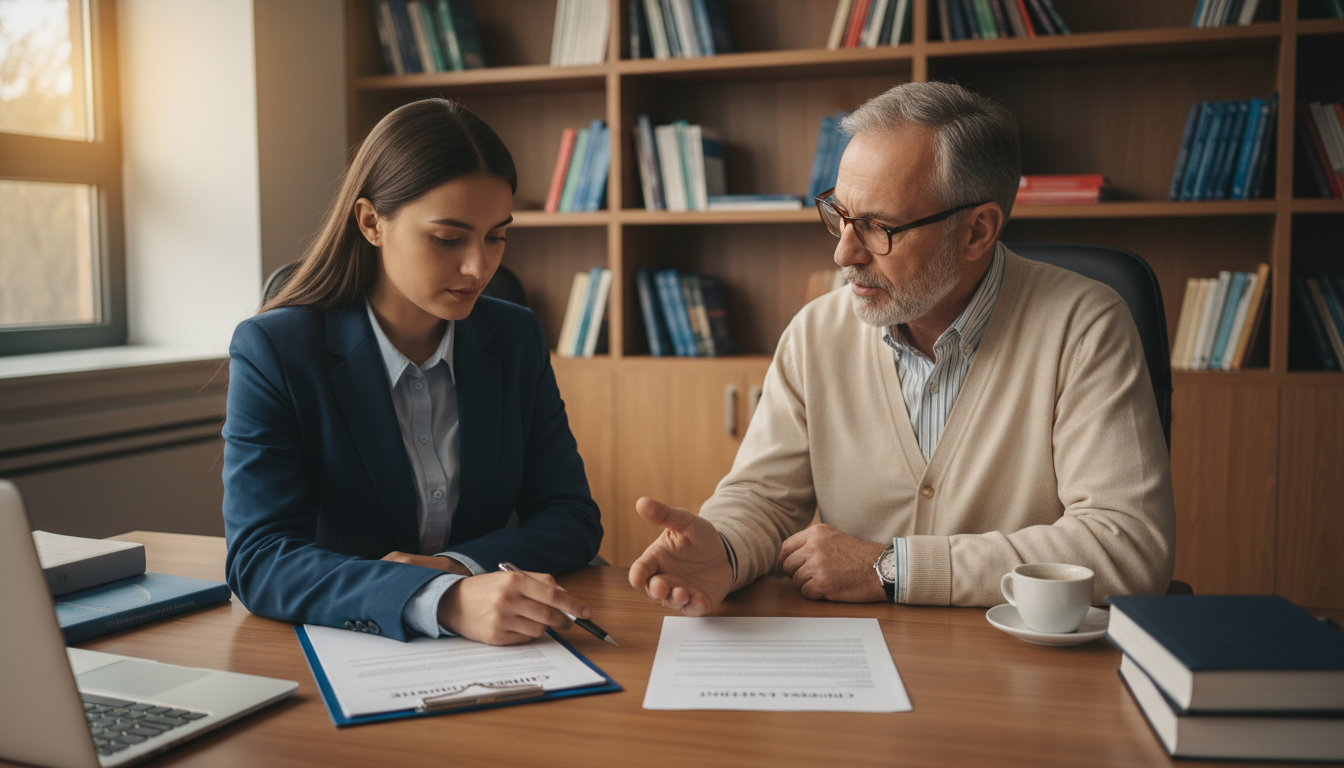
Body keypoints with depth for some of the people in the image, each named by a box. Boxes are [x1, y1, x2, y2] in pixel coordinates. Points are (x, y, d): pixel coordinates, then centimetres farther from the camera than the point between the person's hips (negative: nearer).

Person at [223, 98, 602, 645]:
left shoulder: (516, 339, 3)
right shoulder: (271, 350, -8)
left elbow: (572, 516, 4)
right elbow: (259, 560, -17)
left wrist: (457, 567, -16)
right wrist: (445, 602, -32)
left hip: (490, 662, 3)